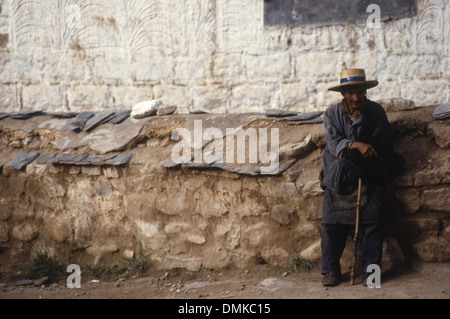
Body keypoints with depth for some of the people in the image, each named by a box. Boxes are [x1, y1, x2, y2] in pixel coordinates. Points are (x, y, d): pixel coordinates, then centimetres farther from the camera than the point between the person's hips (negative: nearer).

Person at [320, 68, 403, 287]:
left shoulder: (376, 112, 3)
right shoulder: (332, 114, 0)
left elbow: (383, 144, 3)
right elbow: (333, 142, -13)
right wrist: (356, 145, -31)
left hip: (369, 177, 0)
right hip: (338, 178, 0)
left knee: (372, 223, -7)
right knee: (331, 224, -4)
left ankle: (371, 269, 5)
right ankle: (330, 271, 6)